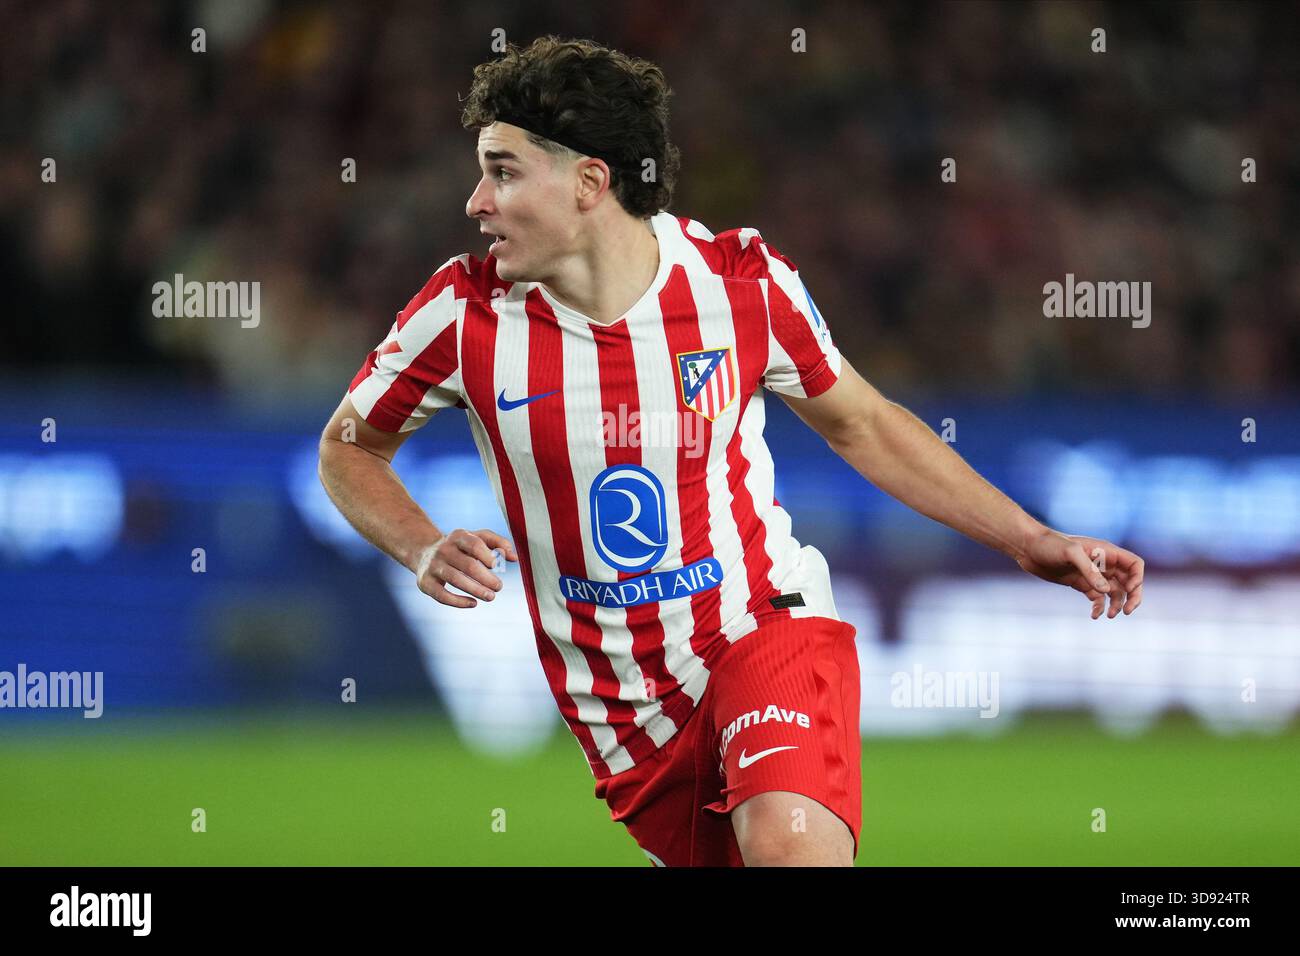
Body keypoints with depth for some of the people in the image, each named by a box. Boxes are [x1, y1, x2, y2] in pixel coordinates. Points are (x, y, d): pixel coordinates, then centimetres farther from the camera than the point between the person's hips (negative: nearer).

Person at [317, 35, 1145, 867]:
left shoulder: (742, 281, -9)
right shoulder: (468, 312, -9)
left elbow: (861, 425, 8)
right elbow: (351, 447, 7)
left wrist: (1030, 543, 5)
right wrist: (425, 550, -13)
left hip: (766, 625, -3)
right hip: (619, 712, 3)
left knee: (789, 842, -32)